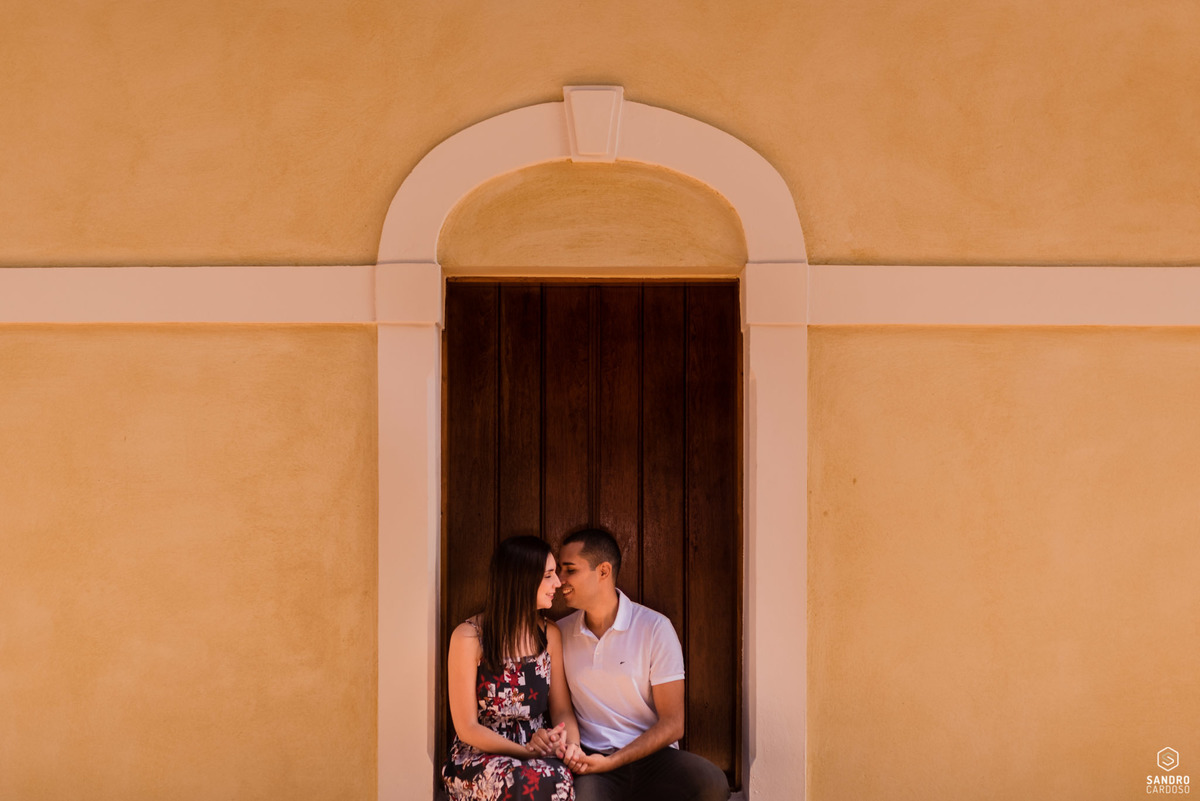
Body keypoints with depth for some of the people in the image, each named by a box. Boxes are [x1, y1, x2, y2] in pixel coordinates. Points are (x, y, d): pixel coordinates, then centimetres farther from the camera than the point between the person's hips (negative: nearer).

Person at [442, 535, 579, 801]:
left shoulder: (549, 635, 8)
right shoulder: (468, 638, -8)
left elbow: (562, 710, 9)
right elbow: (467, 728, -7)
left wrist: (572, 747, -15)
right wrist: (525, 750, -20)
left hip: (539, 754, 4)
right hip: (479, 755, -3)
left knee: (559, 779, -34)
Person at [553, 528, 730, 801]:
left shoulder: (655, 628, -1)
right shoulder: (559, 633, 10)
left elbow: (672, 724, -3)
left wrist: (610, 762, -13)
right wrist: (565, 743, -8)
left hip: (650, 756, 0)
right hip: (589, 760, 0)